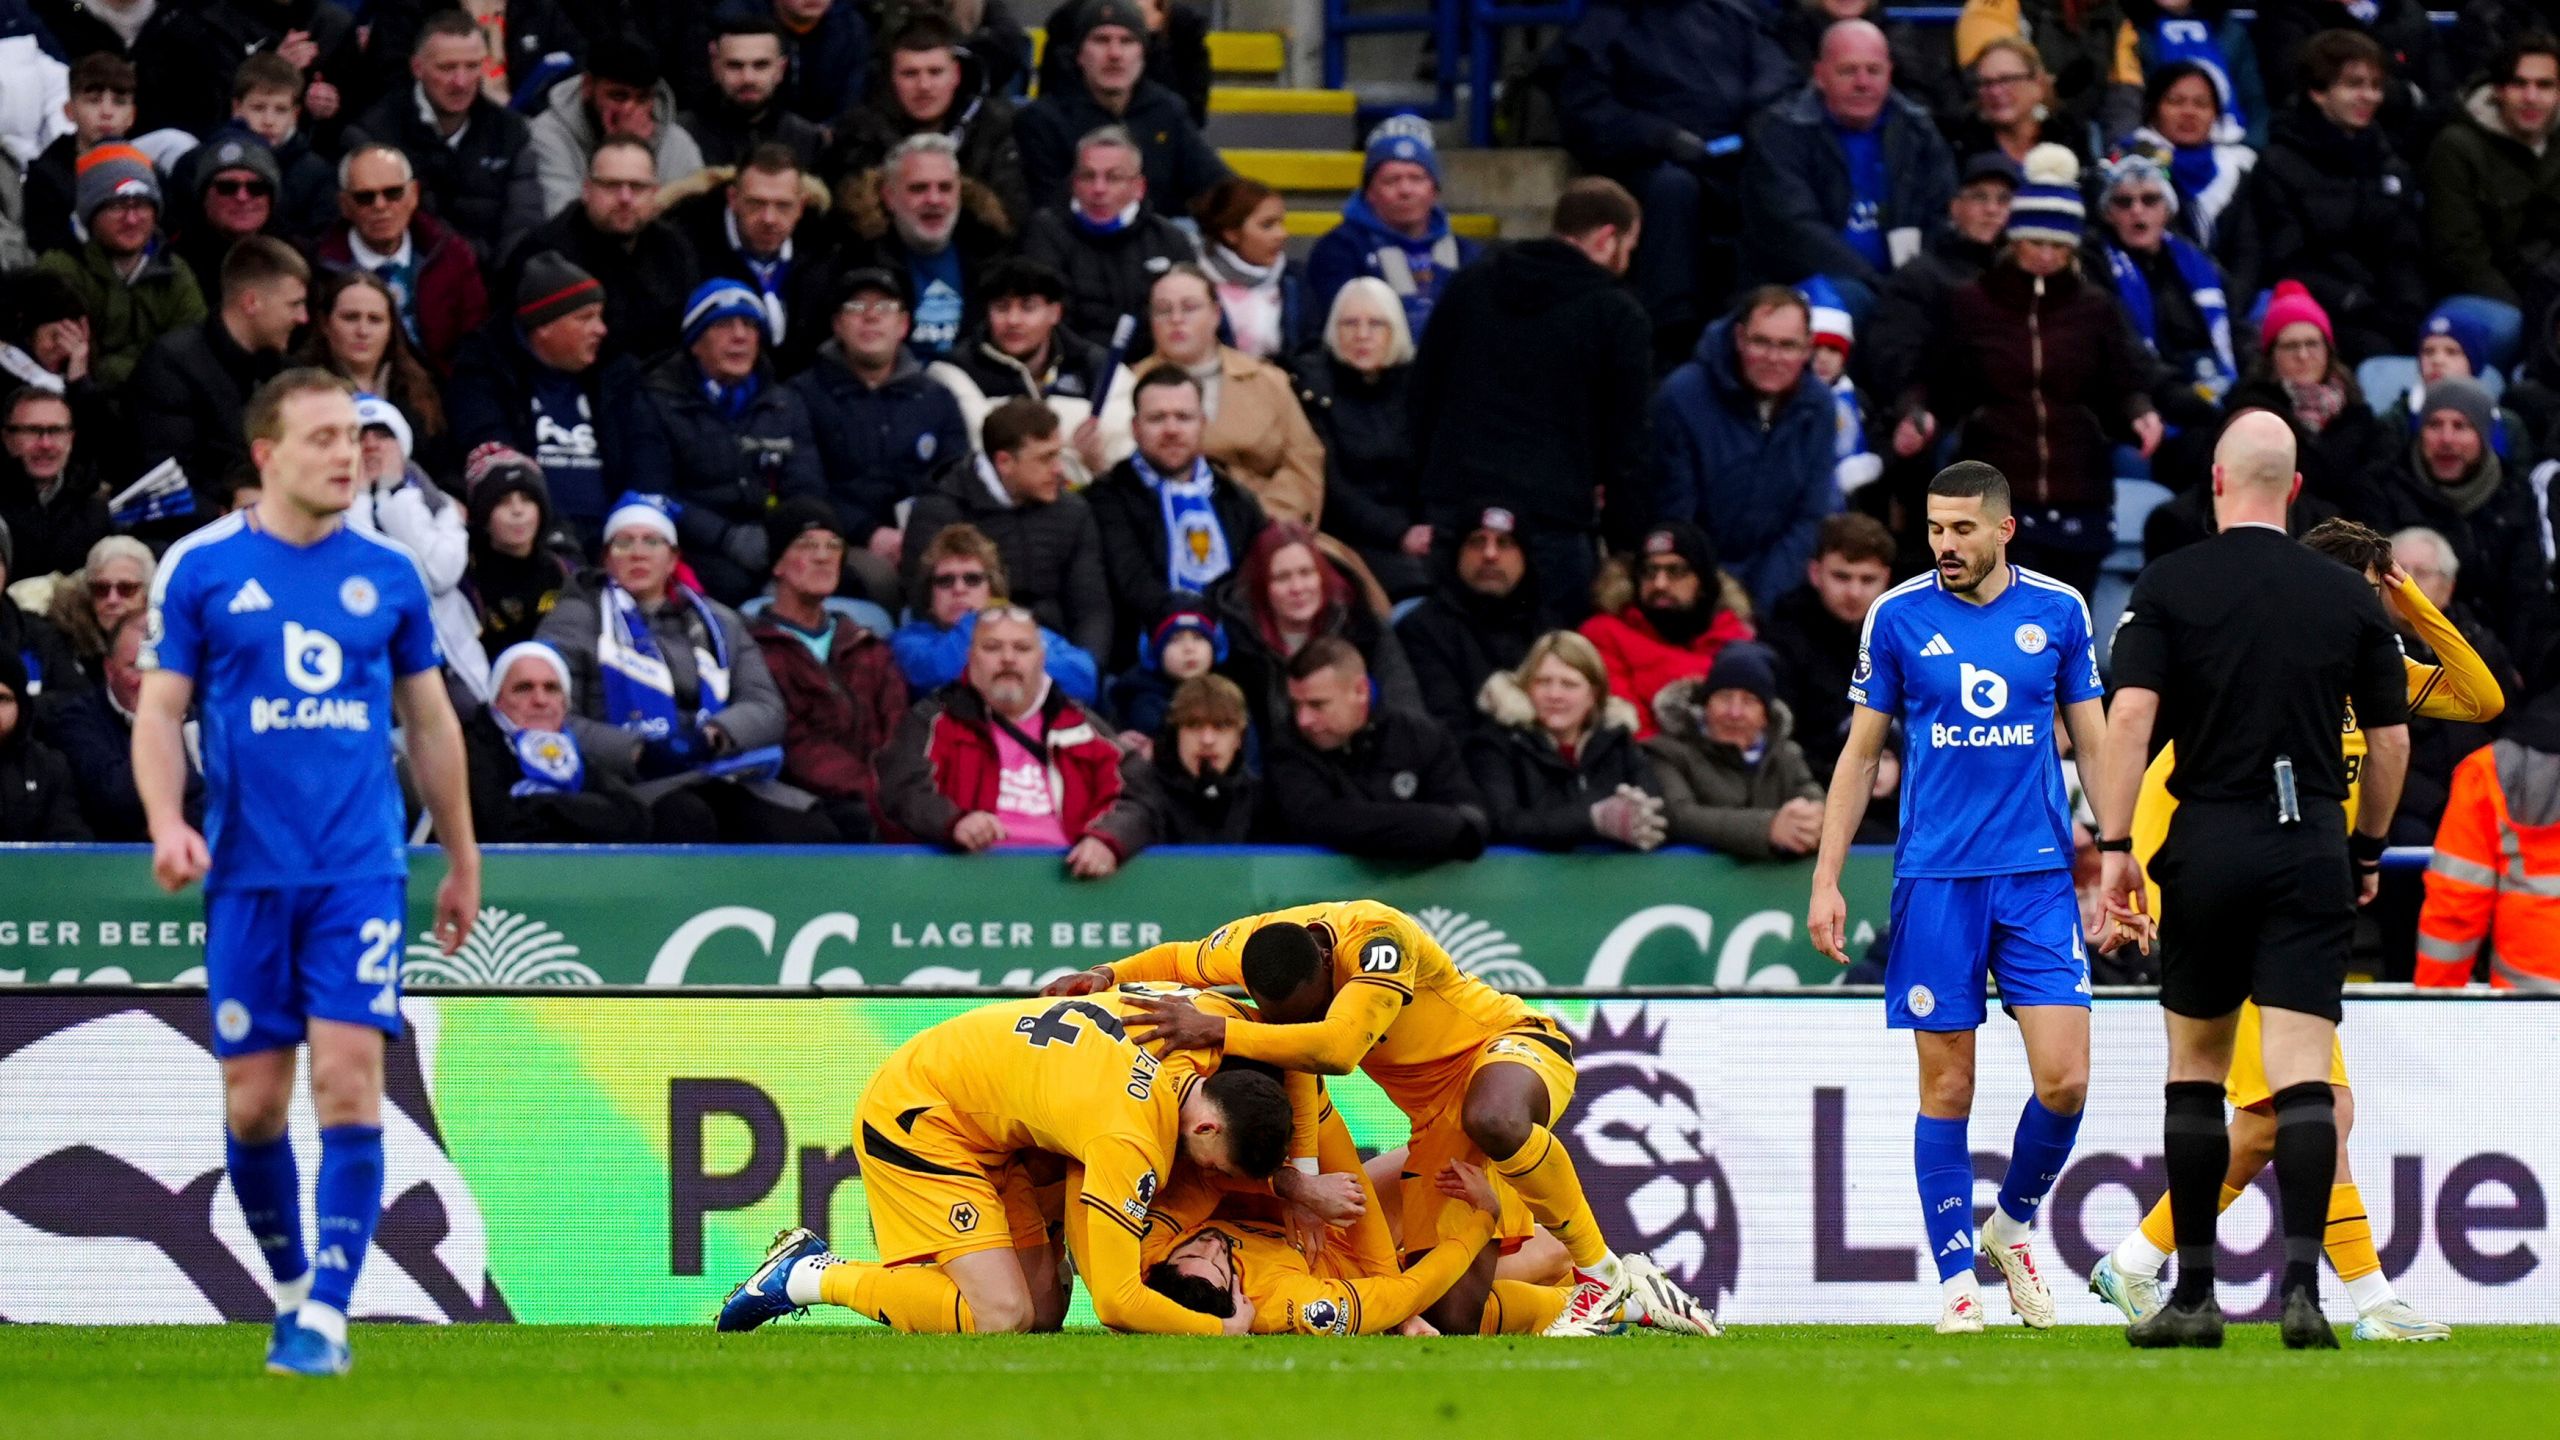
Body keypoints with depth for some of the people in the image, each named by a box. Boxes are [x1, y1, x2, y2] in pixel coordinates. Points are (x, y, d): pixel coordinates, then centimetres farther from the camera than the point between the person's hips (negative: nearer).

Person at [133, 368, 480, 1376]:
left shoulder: (387, 574, 7)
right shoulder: (201, 567, 2)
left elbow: (429, 725, 16)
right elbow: (160, 712, 3)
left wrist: (462, 862, 18)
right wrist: (168, 822, -14)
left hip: (361, 872, 0)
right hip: (247, 874, 0)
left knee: (348, 1081, -12)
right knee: (254, 1103, 3)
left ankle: (325, 1317, -11)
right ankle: (292, 1286, 24)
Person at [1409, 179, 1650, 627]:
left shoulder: (1469, 287, 13)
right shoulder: (1619, 316, -2)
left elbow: (1419, 401, 16)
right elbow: (1626, 439, -2)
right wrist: (1626, 536, 5)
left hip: (1454, 511, 5)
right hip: (1555, 519, -5)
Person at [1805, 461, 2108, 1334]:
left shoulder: (2058, 611, 4)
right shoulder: (1897, 617, 2)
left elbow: (2095, 743, 11)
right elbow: (1860, 753, 7)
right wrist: (1826, 879, 2)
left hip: (2040, 876, 1)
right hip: (1935, 878, -1)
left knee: (2064, 1079, -8)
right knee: (1947, 1087, -1)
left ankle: (2013, 1225, 17)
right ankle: (1956, 1278, 8)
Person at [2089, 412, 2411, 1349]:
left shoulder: (2168, 587, -1)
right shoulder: (2349, 597, 4)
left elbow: (2129, 717, -10)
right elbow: (2391, 738, 8)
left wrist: (2114, 847, -9)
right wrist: (2369, 850, 21)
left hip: (2207, 848, -1)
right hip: (2312, 851, 1)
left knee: (2195, 1067, 11)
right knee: (2302, 1071, -4)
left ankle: (2193, 1295, 12)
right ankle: (2302, 1282, -19)